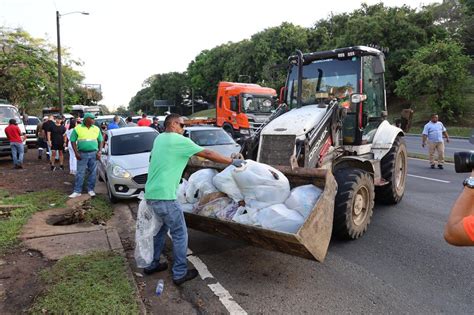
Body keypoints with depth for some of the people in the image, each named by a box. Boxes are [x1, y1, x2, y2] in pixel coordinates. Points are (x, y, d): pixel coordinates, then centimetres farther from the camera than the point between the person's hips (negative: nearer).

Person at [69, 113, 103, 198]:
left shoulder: (96, 129, 8)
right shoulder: (77, 128, 0)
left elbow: (100, 141, 12)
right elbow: (73, 141, 2)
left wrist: (99, 151, 1)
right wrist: (76, 153, -6)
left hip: (94, 153, 2)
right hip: (82, 154, -2)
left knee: (93, 173, 5)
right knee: (80, 173, 1)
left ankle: (91, 190, 17)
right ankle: (77, 191, 8)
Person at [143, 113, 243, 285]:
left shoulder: (159, 138, 14)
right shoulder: (179, 140, -11)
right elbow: (207, 154, -8)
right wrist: (232, 161, -1)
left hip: (151, 194, 9)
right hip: (164, 196, -9)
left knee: (160, 229, 24)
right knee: (180, 234, 4)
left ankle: (151, 264, 34)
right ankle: (180, 274, 12)